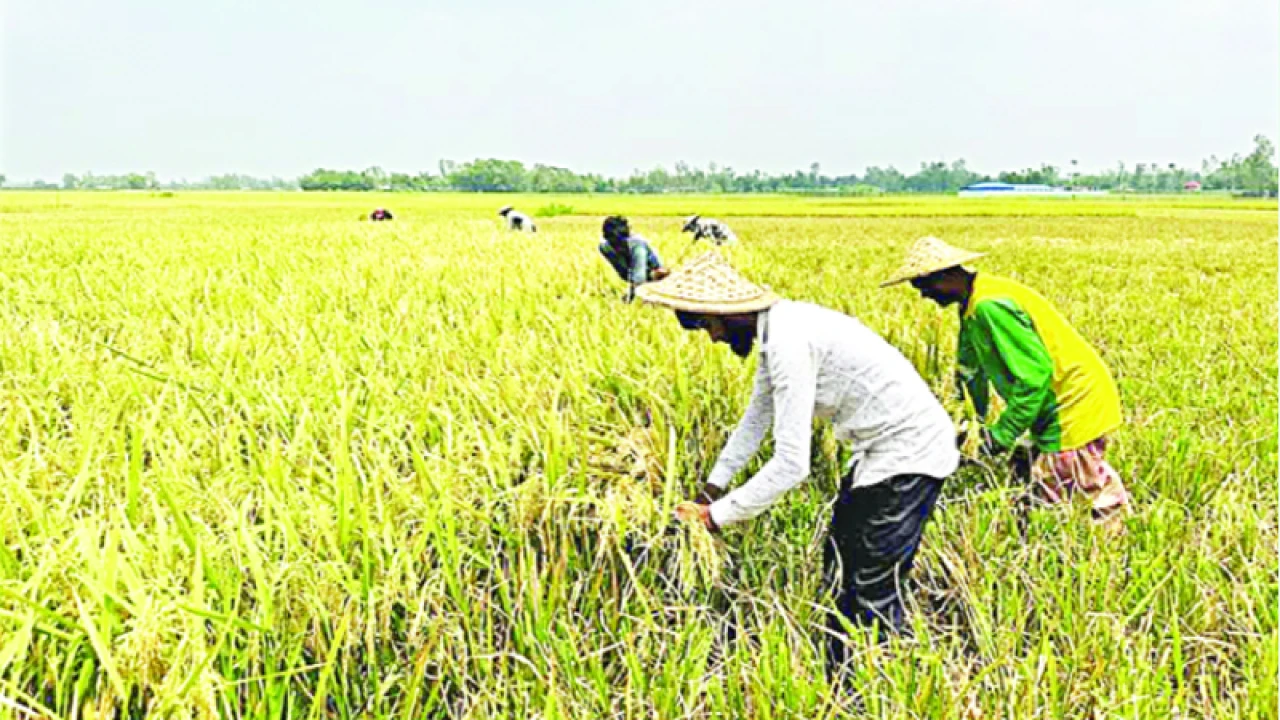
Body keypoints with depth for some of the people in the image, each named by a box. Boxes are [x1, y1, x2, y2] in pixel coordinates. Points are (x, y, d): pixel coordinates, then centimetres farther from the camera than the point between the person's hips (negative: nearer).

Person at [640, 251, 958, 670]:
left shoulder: (788, 344, -26)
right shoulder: (775, 331, 5)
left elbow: (791, 464, -28)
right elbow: (757, 416, 17)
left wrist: (714, 517, -18)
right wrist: (711, 489, 16)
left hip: (907, 452, -11)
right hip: (880, 449, 11)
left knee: (874, 593, -4)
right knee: (841, 566, 19)